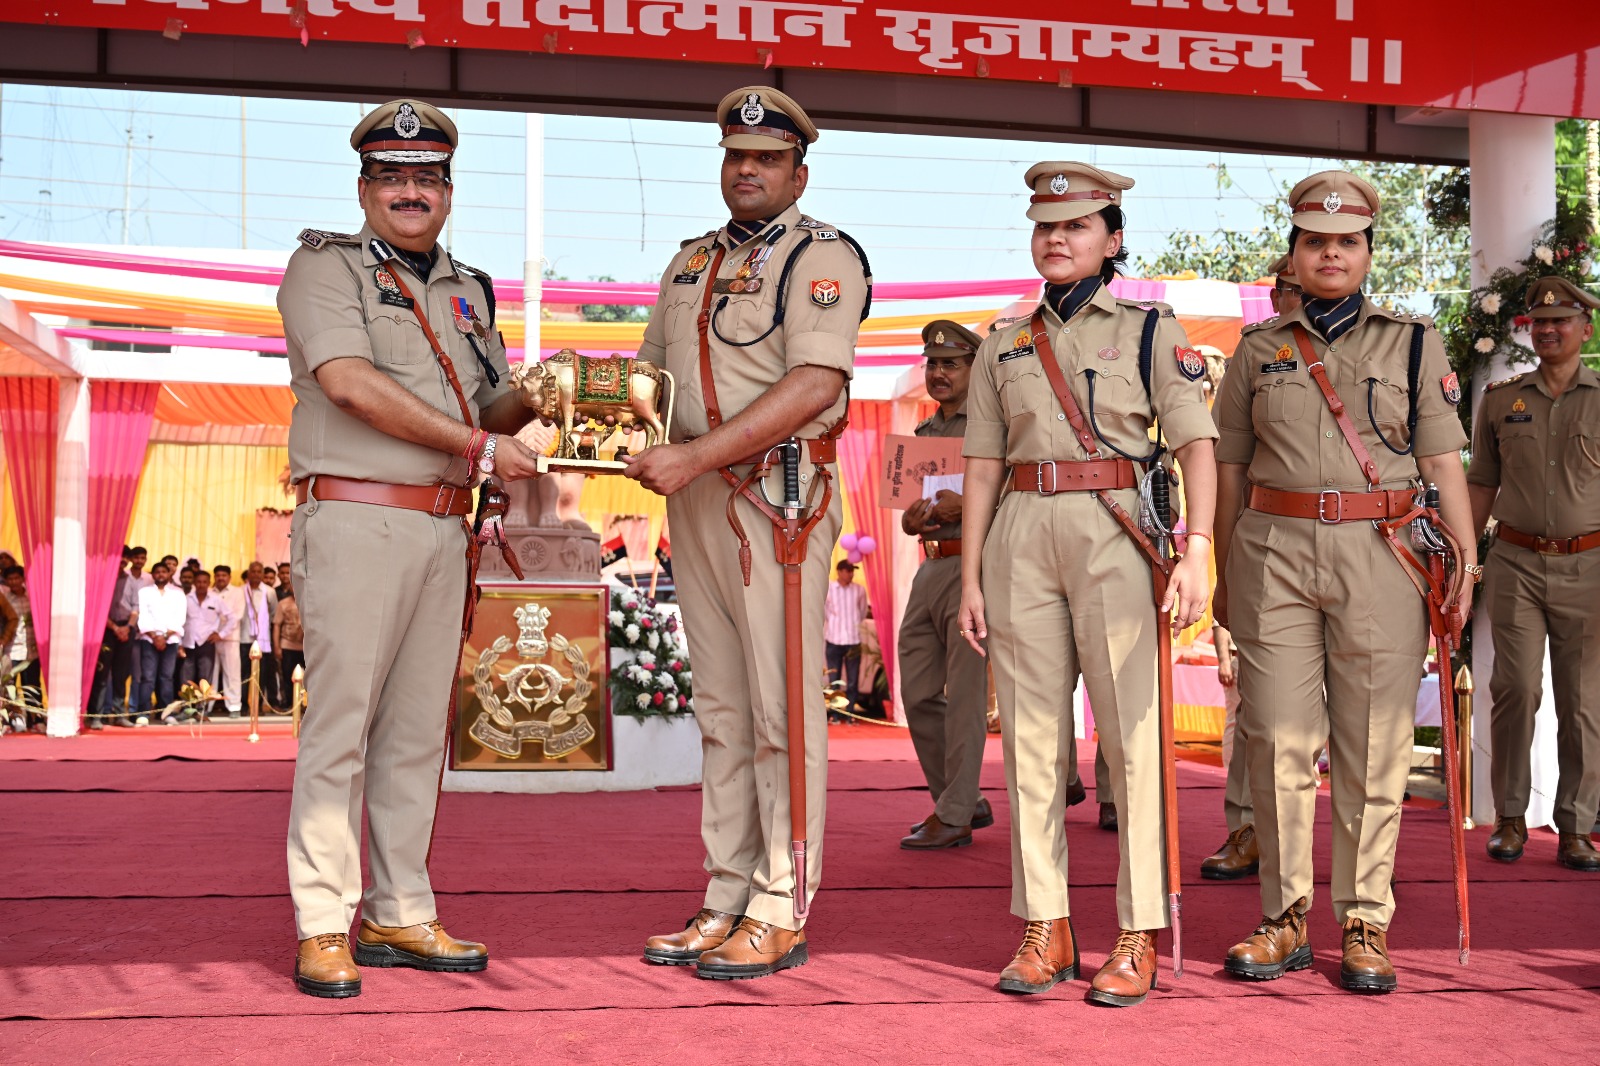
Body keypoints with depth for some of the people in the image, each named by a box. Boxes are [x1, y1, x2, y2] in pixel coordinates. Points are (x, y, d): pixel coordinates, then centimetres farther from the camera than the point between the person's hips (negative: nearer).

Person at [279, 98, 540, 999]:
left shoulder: (469, 291, 20)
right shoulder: (326, 267, 1)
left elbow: (490, 410, 24)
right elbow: (351, 383, -14)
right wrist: (477, 446, -13)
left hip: (444, 529, 6)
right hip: (356, 518, -6)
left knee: (419, 729, 8)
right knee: (341, 725, -6)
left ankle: (401, 916, 16)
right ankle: (323, 929, 0)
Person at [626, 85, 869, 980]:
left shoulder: (822, 256, -3)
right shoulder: (692, 262, 21)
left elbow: (816, 384, -16)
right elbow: (652, 368, 24)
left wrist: (695, 454, -21)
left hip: (779, 494, -7)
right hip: (696, 501, 7)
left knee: (781, 708, -5)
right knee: (722, 709, 9)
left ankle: (781, 914, 0)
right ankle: (727, 903, 16)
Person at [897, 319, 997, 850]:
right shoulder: (921, 433, 19)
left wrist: (966, 504, -21)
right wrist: (912, 519, -2)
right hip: (930, 567, 8)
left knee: (964, 697, -5)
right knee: (919, 695, 8)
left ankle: (954, 816, 1)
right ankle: (966, 799, 22)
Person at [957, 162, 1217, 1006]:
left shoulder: (1151, 331, 6)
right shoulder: (1003, 348, 15)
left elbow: (1196, 442, -3)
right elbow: (983, 468, 14)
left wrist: (1198, 550, -16)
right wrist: (970, 578, 8)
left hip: (1117, 534, -3)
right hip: (1023, 538, 4)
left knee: (1132, 736, -4)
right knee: (1032, 737, 3)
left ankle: (1139, 937, 2)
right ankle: (1045, 931, 11)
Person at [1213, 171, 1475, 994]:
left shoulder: (1412, 342, 9)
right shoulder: (1259, 349, 11)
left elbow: (1443, 463, 5)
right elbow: (1230, 468, 13)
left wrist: (1466, 566, -2)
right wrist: (1224, 575, 10)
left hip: (1380, 556, -1)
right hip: (1274, 553, 1)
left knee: (1373, 748, 1)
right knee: (1279, 740, 1)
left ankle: (1365, 926, 12)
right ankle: (1285, 921, 12)